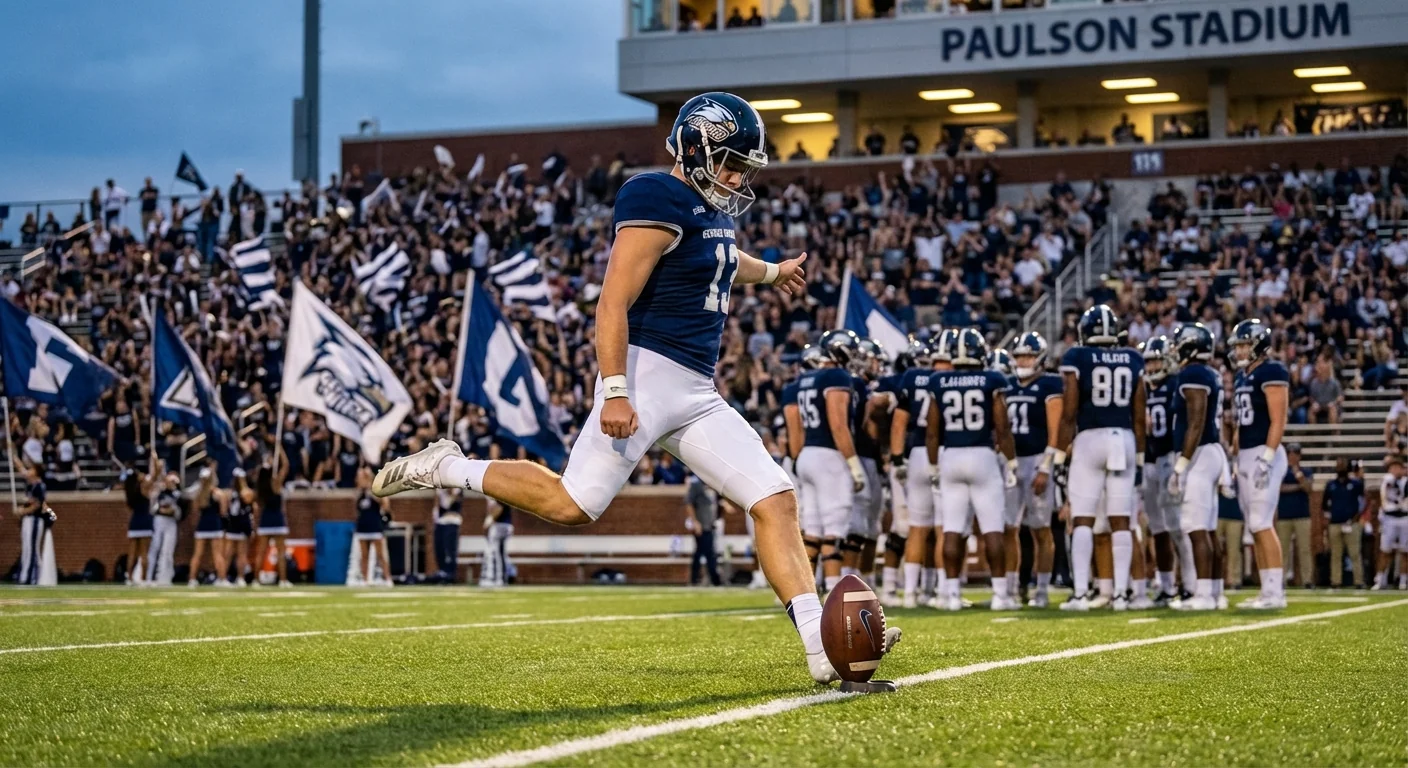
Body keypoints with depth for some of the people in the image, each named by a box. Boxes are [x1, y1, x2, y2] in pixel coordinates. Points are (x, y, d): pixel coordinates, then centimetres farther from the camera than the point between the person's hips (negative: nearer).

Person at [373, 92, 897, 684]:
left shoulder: (714, 210, 17)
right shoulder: (661, 202, -12)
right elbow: (614, 303, -18)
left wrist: (771, 273, 62)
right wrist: (615, 390, -26)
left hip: (697, 395, 9)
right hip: (648, 375, -9)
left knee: (775, 500, -3)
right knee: (572, 505, -11)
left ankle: (823, 649, -7)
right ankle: (446, 468, 10)